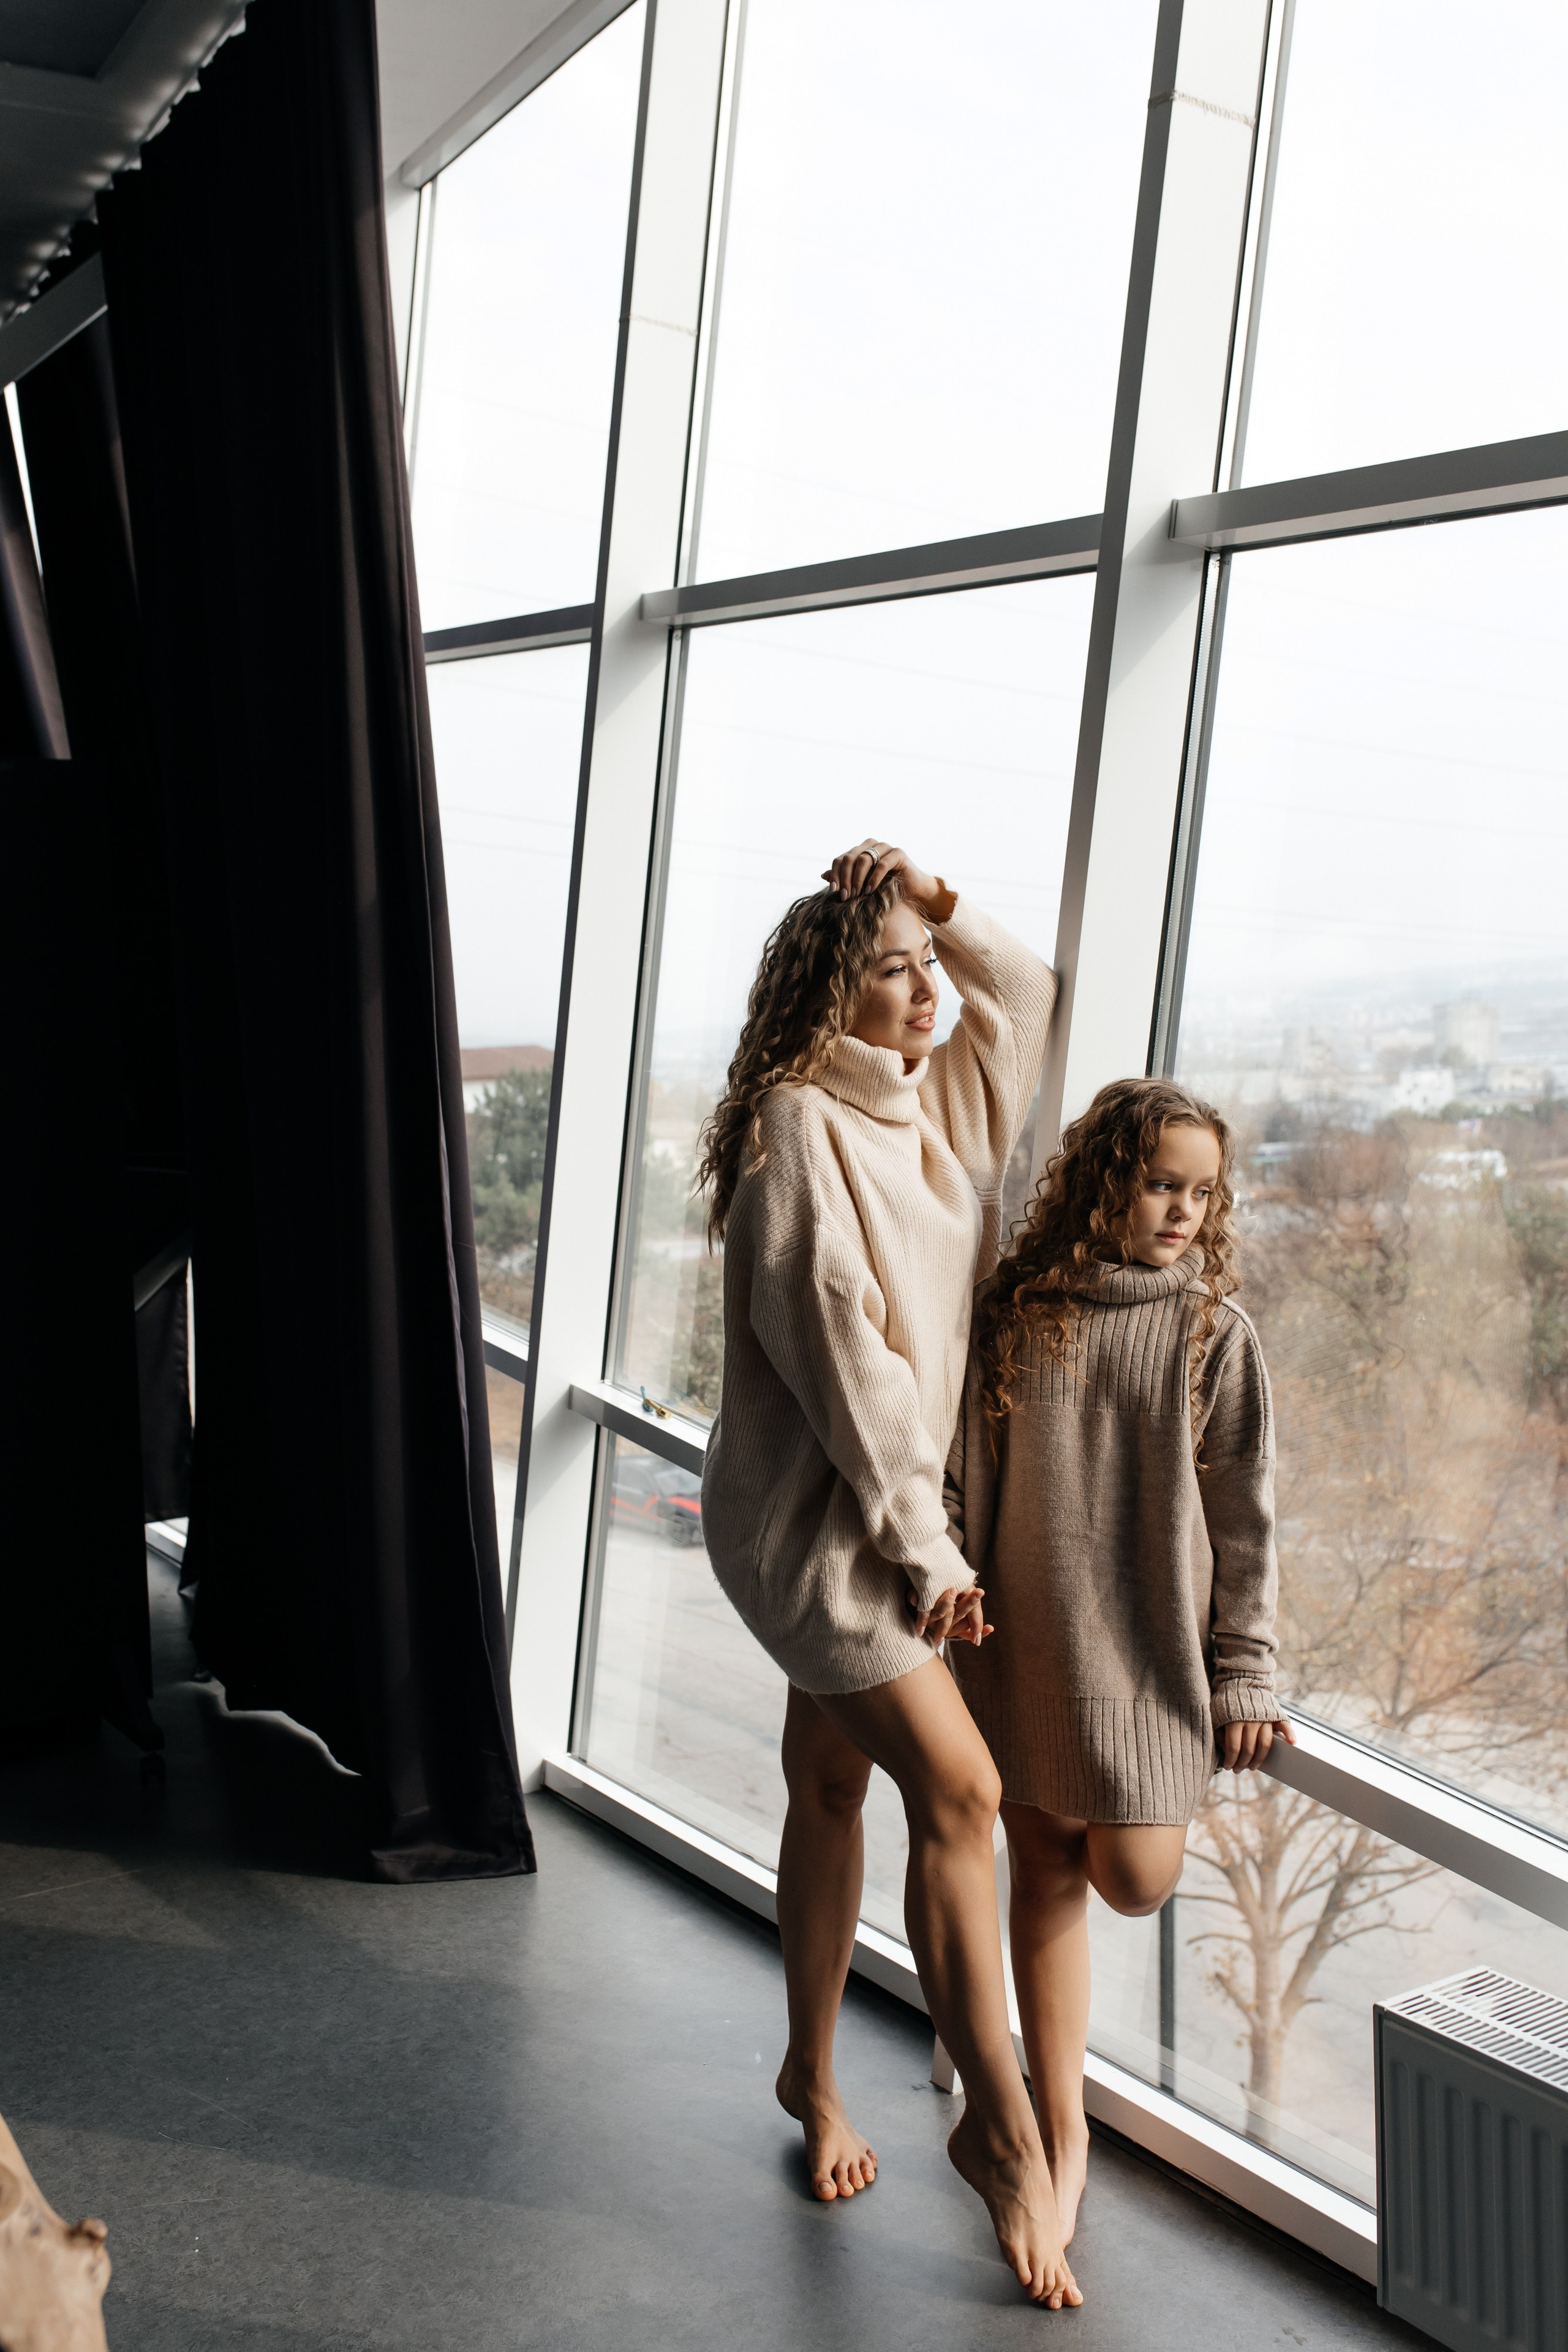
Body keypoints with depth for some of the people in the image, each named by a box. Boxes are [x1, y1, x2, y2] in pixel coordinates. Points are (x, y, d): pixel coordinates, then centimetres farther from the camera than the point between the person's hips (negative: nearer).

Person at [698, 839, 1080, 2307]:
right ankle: (1000, 2124, -1)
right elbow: (841, 1348, -19)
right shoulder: (798, 1127, -15)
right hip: (813, 1510, -8)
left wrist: (941, 910, 7)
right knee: (958, 1788, -12)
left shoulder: (934, 1102, 9)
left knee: (832, 1786, 16)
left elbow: (1024, 991, 25)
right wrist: (922, 1544, -19)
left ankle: (813, 2073, 31)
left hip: (892, 1506, 8)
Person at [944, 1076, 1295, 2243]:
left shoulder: (1213, 1332, -3)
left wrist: (1245, 1673, -2)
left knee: (1135, 1879, -4)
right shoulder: (1012, 1314, -1)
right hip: (1023, 1642, 1)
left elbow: (1244, 1517, -1)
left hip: (1149, 1644, -1)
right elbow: (962, 1482, 5)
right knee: (1043, 1871, 7)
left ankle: (1125, 1812, 34)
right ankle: (1061, 2126, 21)